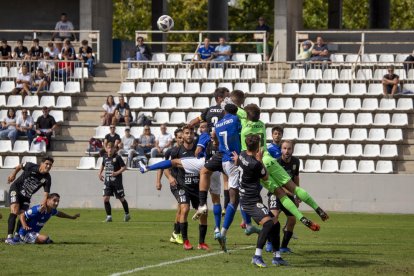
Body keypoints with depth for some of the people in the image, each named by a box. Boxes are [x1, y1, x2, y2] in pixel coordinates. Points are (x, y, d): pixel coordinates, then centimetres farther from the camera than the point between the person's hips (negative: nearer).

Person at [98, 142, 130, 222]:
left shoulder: (117, 157, -10)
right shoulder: (105, 157, 7)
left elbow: (124, 167, -10)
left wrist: (117, 173, -22)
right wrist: (100, 173, 15)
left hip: (117, 181, -4)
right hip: (107, 181, 4)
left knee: (121, 198, 7)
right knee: (105, 198, -8)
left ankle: (127, 214, 26)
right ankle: (109, 216, 2)